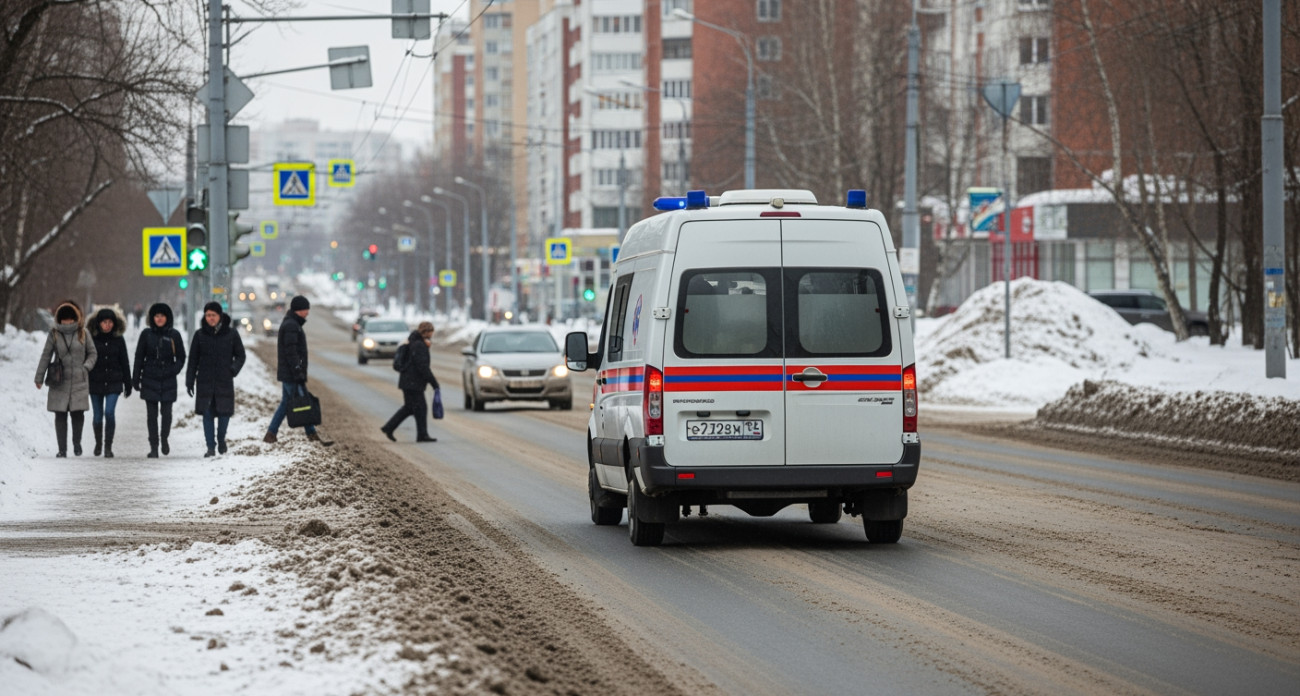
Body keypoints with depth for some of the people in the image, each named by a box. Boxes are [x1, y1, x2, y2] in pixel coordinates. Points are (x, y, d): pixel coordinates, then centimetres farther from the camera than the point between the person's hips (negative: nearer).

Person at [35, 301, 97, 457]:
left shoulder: (83, 333, 5)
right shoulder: (54, 334, 3)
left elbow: (92, 353, 13)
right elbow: (46, 356, 6)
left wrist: (86, 367, -4)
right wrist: (39, 378, 5)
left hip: (79, 380, 0)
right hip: (60, 381, 0)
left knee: (78, 413, -5)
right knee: (60, 415, -2)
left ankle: (77, 443, 18)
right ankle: (62, 449, 4)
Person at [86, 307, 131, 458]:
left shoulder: (118, 340, 2)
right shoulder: (91, 338, -1)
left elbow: (124, 363, 7)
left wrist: (128, 384, 8)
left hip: (113, 383, 0)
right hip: (95, 382, 0)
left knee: (109, 412, -15)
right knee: (98, 416, 7)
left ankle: (108, 446, -7)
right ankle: (98, 442, 32)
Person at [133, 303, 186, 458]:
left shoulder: (174, 335, 3)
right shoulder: (146, 334, 5)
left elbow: (181, 357, 9)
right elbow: (139, 357, 7)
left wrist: (174, 370, -9)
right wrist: (136, 379, 4)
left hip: (168, 381, 0)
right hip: (150, 380, 1)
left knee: (166, 412, -3)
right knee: (152, 414, 1)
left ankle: (164, 438, 24)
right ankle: (153, 447, 5)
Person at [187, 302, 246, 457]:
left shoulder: (231, 334, 2)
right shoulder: (200, 335, 4)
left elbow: (240, 356, 8)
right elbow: (193, 360, 8)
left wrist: (234, 369, -10)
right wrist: (190, 381, 4)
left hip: (224, 381, 0)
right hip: (205, 382, 0)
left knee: (224, 412, 1)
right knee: (207, 413, -4)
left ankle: (221, 439, 28)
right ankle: (210, 446, 2)